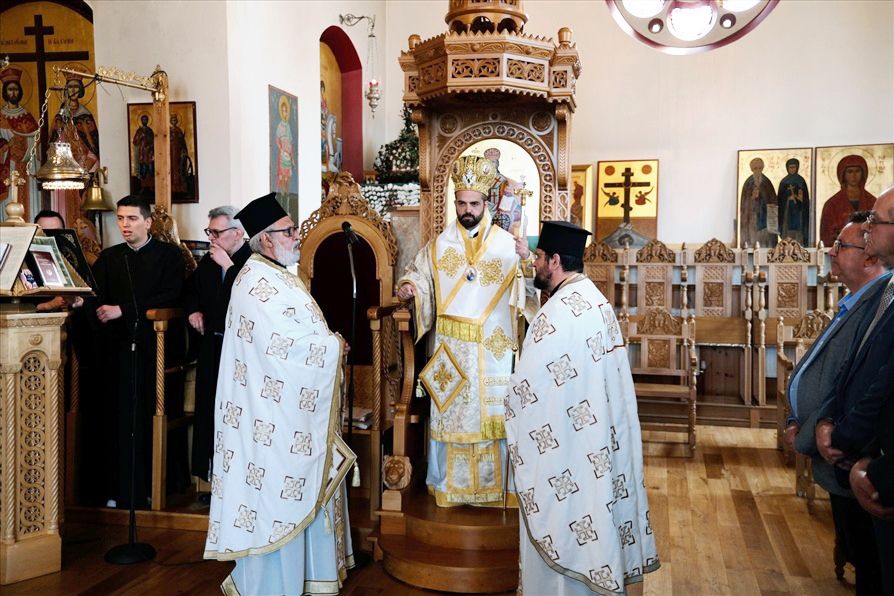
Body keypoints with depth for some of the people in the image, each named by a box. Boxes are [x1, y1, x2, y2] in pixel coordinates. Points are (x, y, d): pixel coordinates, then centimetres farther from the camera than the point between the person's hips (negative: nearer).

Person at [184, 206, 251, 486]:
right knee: (210, 412, 12)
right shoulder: (209, 261, 12)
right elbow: (190, 289, 29)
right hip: (213, 345, 8)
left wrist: (229, 266, -20)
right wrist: (194, 310, 10)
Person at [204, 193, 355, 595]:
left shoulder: (276, 276, 14)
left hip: (294, 407, 11)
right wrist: (333, 346, -11)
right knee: (279, 492, 0)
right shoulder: (257, 283, -19)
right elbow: (286, 344, -25)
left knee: (303, 488, 17)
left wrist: (330, 343, 1)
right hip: (275, 413, -10)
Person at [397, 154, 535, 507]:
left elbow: (531, 289, -4)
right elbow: (419, 274, 13)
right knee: (449, 411, 7)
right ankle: (449, 484, 19)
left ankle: (492, 483, 18)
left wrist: (527, 260, -23)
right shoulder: (439, 245, 6)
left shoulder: (507, 244, 0)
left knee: (491, 413, 4)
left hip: (492, 346, -1)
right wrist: (408, 287, -9)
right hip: (450, 346, 2)